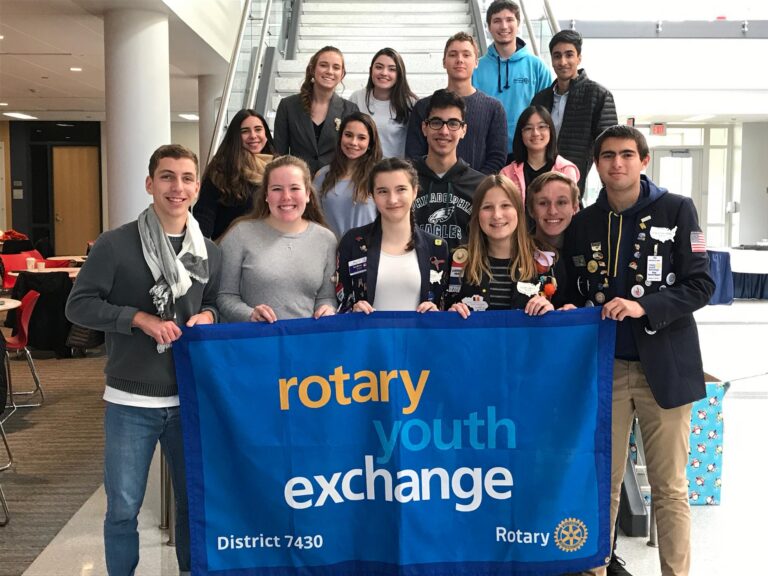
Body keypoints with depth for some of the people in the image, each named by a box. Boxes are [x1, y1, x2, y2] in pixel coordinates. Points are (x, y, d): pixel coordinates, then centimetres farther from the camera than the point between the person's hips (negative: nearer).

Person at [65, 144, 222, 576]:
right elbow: (79, 305, -7)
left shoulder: (210, 252, 6)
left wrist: (207, 316, -6)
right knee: (123, 508, 7)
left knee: (195, 500, 15)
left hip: (190, 398, 4)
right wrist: (140, 318, -18)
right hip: (130, 400, -3)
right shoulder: (116, 244, -7)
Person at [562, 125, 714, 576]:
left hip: (664, 367, -2)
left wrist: (643, 307, -18)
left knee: (669, 487, 5)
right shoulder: (583, 223, 10)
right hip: (603, 367, 2)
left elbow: (701, 285, -5)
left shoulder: (677, 210, 1)